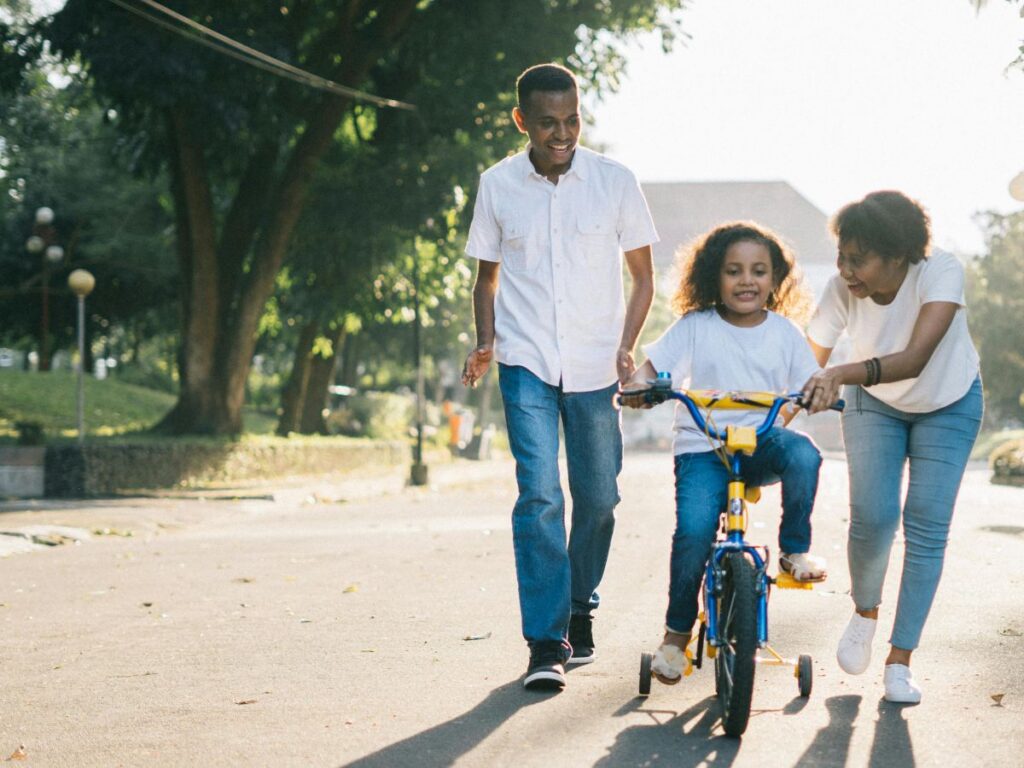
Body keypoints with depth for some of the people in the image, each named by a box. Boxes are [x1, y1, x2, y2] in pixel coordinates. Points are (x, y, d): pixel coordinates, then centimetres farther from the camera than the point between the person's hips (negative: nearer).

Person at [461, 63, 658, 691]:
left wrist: (626, 349, -6)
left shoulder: (615, 182, -1)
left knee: (598, 496, 6)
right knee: (539, 494, -12)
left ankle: (580, 609, 31)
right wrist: (485, 343, -1)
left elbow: (643, 276, 6)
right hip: (526, 363, -1)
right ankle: (547, 644, -10)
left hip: (595, 365, 1)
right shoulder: (498, 186, 1)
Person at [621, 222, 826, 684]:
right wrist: (638, 385, -26)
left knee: (803, 454, -34)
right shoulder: (696, 327, 1)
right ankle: (677, 633, -3)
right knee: (694, 529, -25)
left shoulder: (783, 332, 8)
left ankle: (795, 550, -10)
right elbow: (652, 366, -3)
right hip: (702, 447, -2)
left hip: (762, 441, 2)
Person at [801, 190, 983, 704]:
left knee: (926, 528, -8)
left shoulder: (941, 273, -34)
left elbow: (916, 358, -47)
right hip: (875, 406, 1)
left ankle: (899, 661, 3)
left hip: (948, 406, -1)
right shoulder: (842, 290, -26)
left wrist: (842, 374, -61)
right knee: (871, 518, -14)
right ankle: (865, 613, 16)